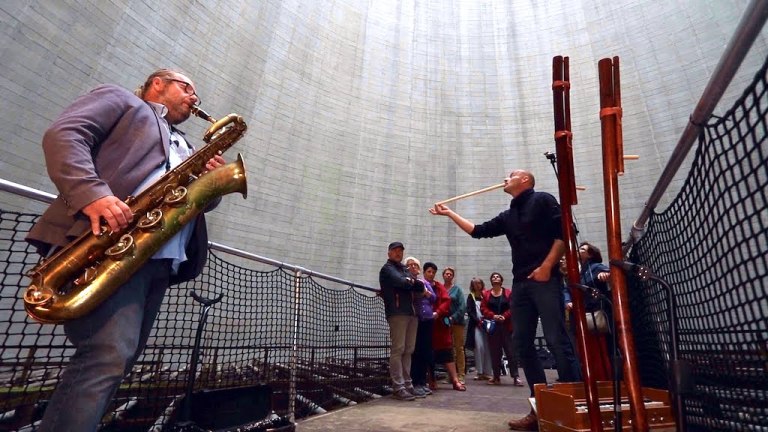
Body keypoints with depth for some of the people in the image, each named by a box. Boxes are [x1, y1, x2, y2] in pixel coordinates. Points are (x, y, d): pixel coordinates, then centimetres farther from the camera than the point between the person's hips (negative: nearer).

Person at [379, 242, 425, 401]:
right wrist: (414, 284, 4)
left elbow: (421, 287, 12)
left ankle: (407, 384, 15)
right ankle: (398, 388, -6)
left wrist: (411, 282, -5)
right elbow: (402, 283, -14)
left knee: (408, 350, 9)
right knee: (398, 350, -8)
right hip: (397, 313, -8)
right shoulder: (387, 269, 3)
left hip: (412, 312, 8)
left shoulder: (404, 269, 25)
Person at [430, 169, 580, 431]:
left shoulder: (543, 200, 4)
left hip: (544, 279, -7)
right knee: (523, 344, 3)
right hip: (521, 284, 7)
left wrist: (547, 266, -14)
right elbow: (478, 231, 22)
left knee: (557, 340, -12)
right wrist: (450, 213, 24)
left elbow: (563, 233, -5)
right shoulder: (507, 217, 22)